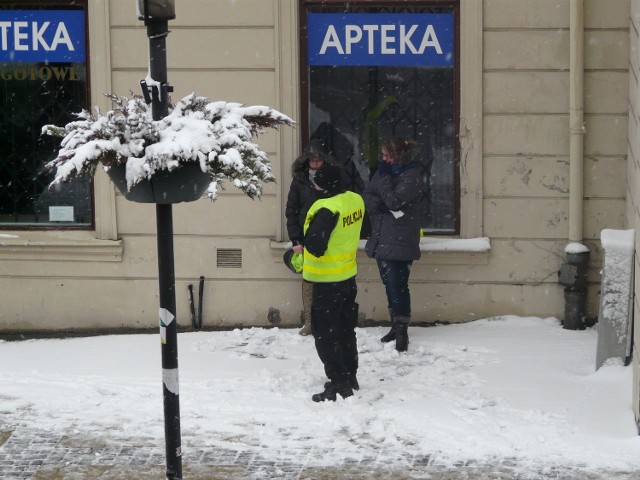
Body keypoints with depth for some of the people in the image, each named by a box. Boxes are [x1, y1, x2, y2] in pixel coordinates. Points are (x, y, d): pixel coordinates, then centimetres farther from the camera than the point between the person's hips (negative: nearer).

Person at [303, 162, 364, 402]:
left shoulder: (327, 209, -27)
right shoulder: (356, 200, 0)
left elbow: (315, 243, -31)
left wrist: (306, 243, -9)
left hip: (328, 280, -8)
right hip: (349, 276, 9)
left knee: (325, 334, 1)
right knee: (346, 330, 20)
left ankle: (339, 384, 0)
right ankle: (350, 377, 30)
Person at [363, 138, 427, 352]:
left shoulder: (413, 175, -12)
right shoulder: (385, 170, 13)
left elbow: (394, 200, -20)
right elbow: (367, 195, 10)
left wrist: (385, 177, -12)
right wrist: (380, 205, -9)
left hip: (400, 240, -8)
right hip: (381, 238, 8)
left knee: (397, 285, -11)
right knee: (390, 284, 14)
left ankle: (402, 330, -7)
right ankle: (396, 326, 24)